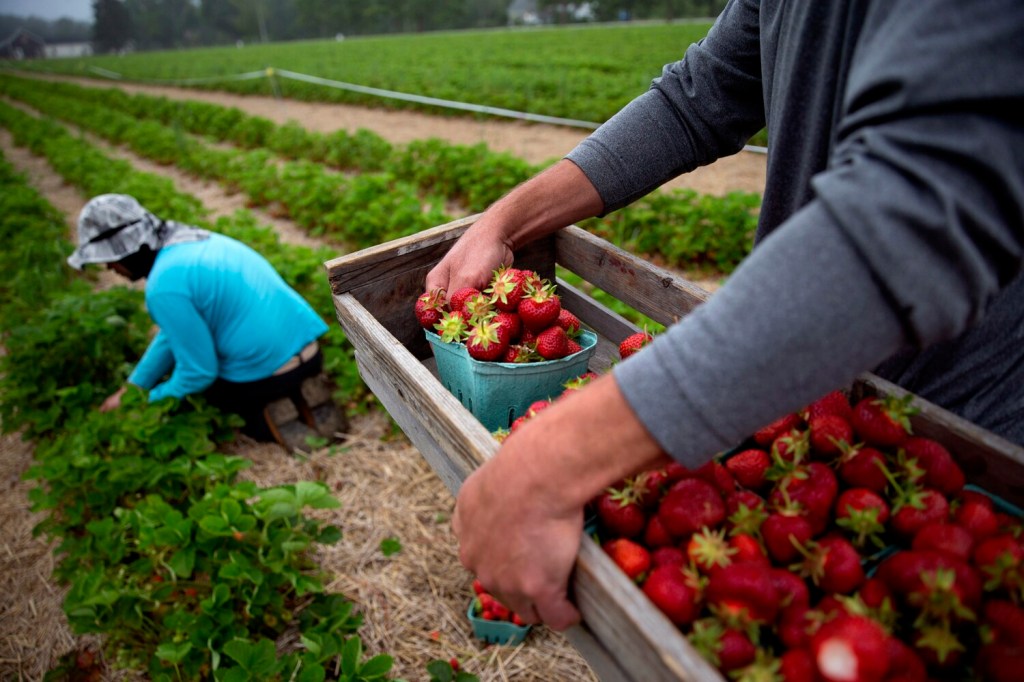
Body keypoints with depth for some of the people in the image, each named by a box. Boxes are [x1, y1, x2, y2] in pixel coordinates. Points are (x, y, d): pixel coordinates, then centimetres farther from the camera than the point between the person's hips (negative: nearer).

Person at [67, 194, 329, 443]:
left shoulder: (164, 287, -17)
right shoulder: (195, 241, 11)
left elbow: (199, 373, -12)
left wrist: (150, 401, 8)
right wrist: (130, 388, 24)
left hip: (266, 376, -8)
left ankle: (262, 420, 0)